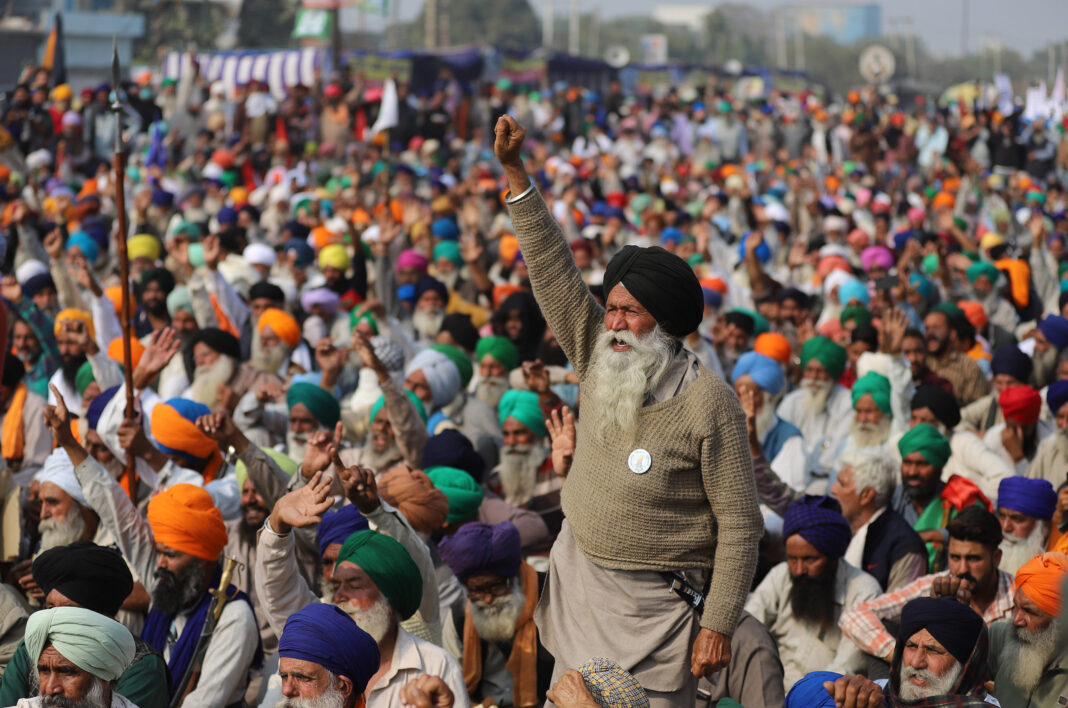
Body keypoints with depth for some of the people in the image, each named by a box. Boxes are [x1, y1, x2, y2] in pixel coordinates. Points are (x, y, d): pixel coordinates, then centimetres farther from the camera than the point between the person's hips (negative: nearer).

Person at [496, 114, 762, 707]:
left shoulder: (708, 402, -15)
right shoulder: (600, 361, 2)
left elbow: (740, 524, -14)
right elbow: (554, 271, 1)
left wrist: (717, 625, -17)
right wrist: (514, 171, -3)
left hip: (653, 601, -6)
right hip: (579, 575, 6)